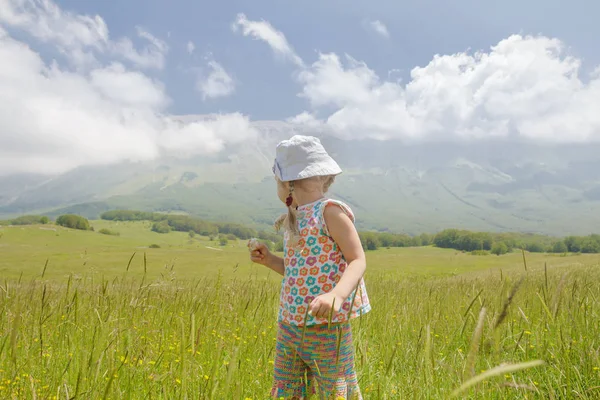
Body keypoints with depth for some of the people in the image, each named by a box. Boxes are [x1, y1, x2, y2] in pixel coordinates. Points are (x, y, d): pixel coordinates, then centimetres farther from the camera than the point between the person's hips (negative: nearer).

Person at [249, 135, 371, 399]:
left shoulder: (330, 211, -11)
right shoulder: (295, 220, 13)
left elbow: (358, 261, -16)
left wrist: (336, 295, -32)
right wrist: (268, 260, 8)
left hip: (327, 325, -8)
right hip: (289, 325, 8)